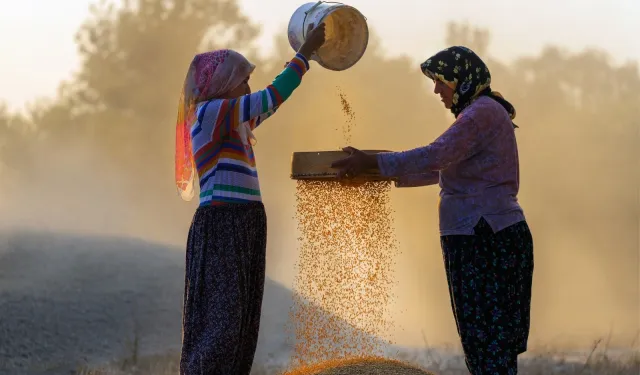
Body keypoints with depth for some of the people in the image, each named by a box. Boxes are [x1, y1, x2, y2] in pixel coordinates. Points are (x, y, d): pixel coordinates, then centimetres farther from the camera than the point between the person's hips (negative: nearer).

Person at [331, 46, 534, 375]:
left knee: (488, 339, -8)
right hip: (487, 238, 10)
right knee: (490, 338, 11)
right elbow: (443, 170, 26)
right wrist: (388, 176, 22)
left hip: (485, 241, -10)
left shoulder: (483, 113, -13)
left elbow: (434, 157, -24)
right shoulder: (483, 114, 19)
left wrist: (373, 162, -19)